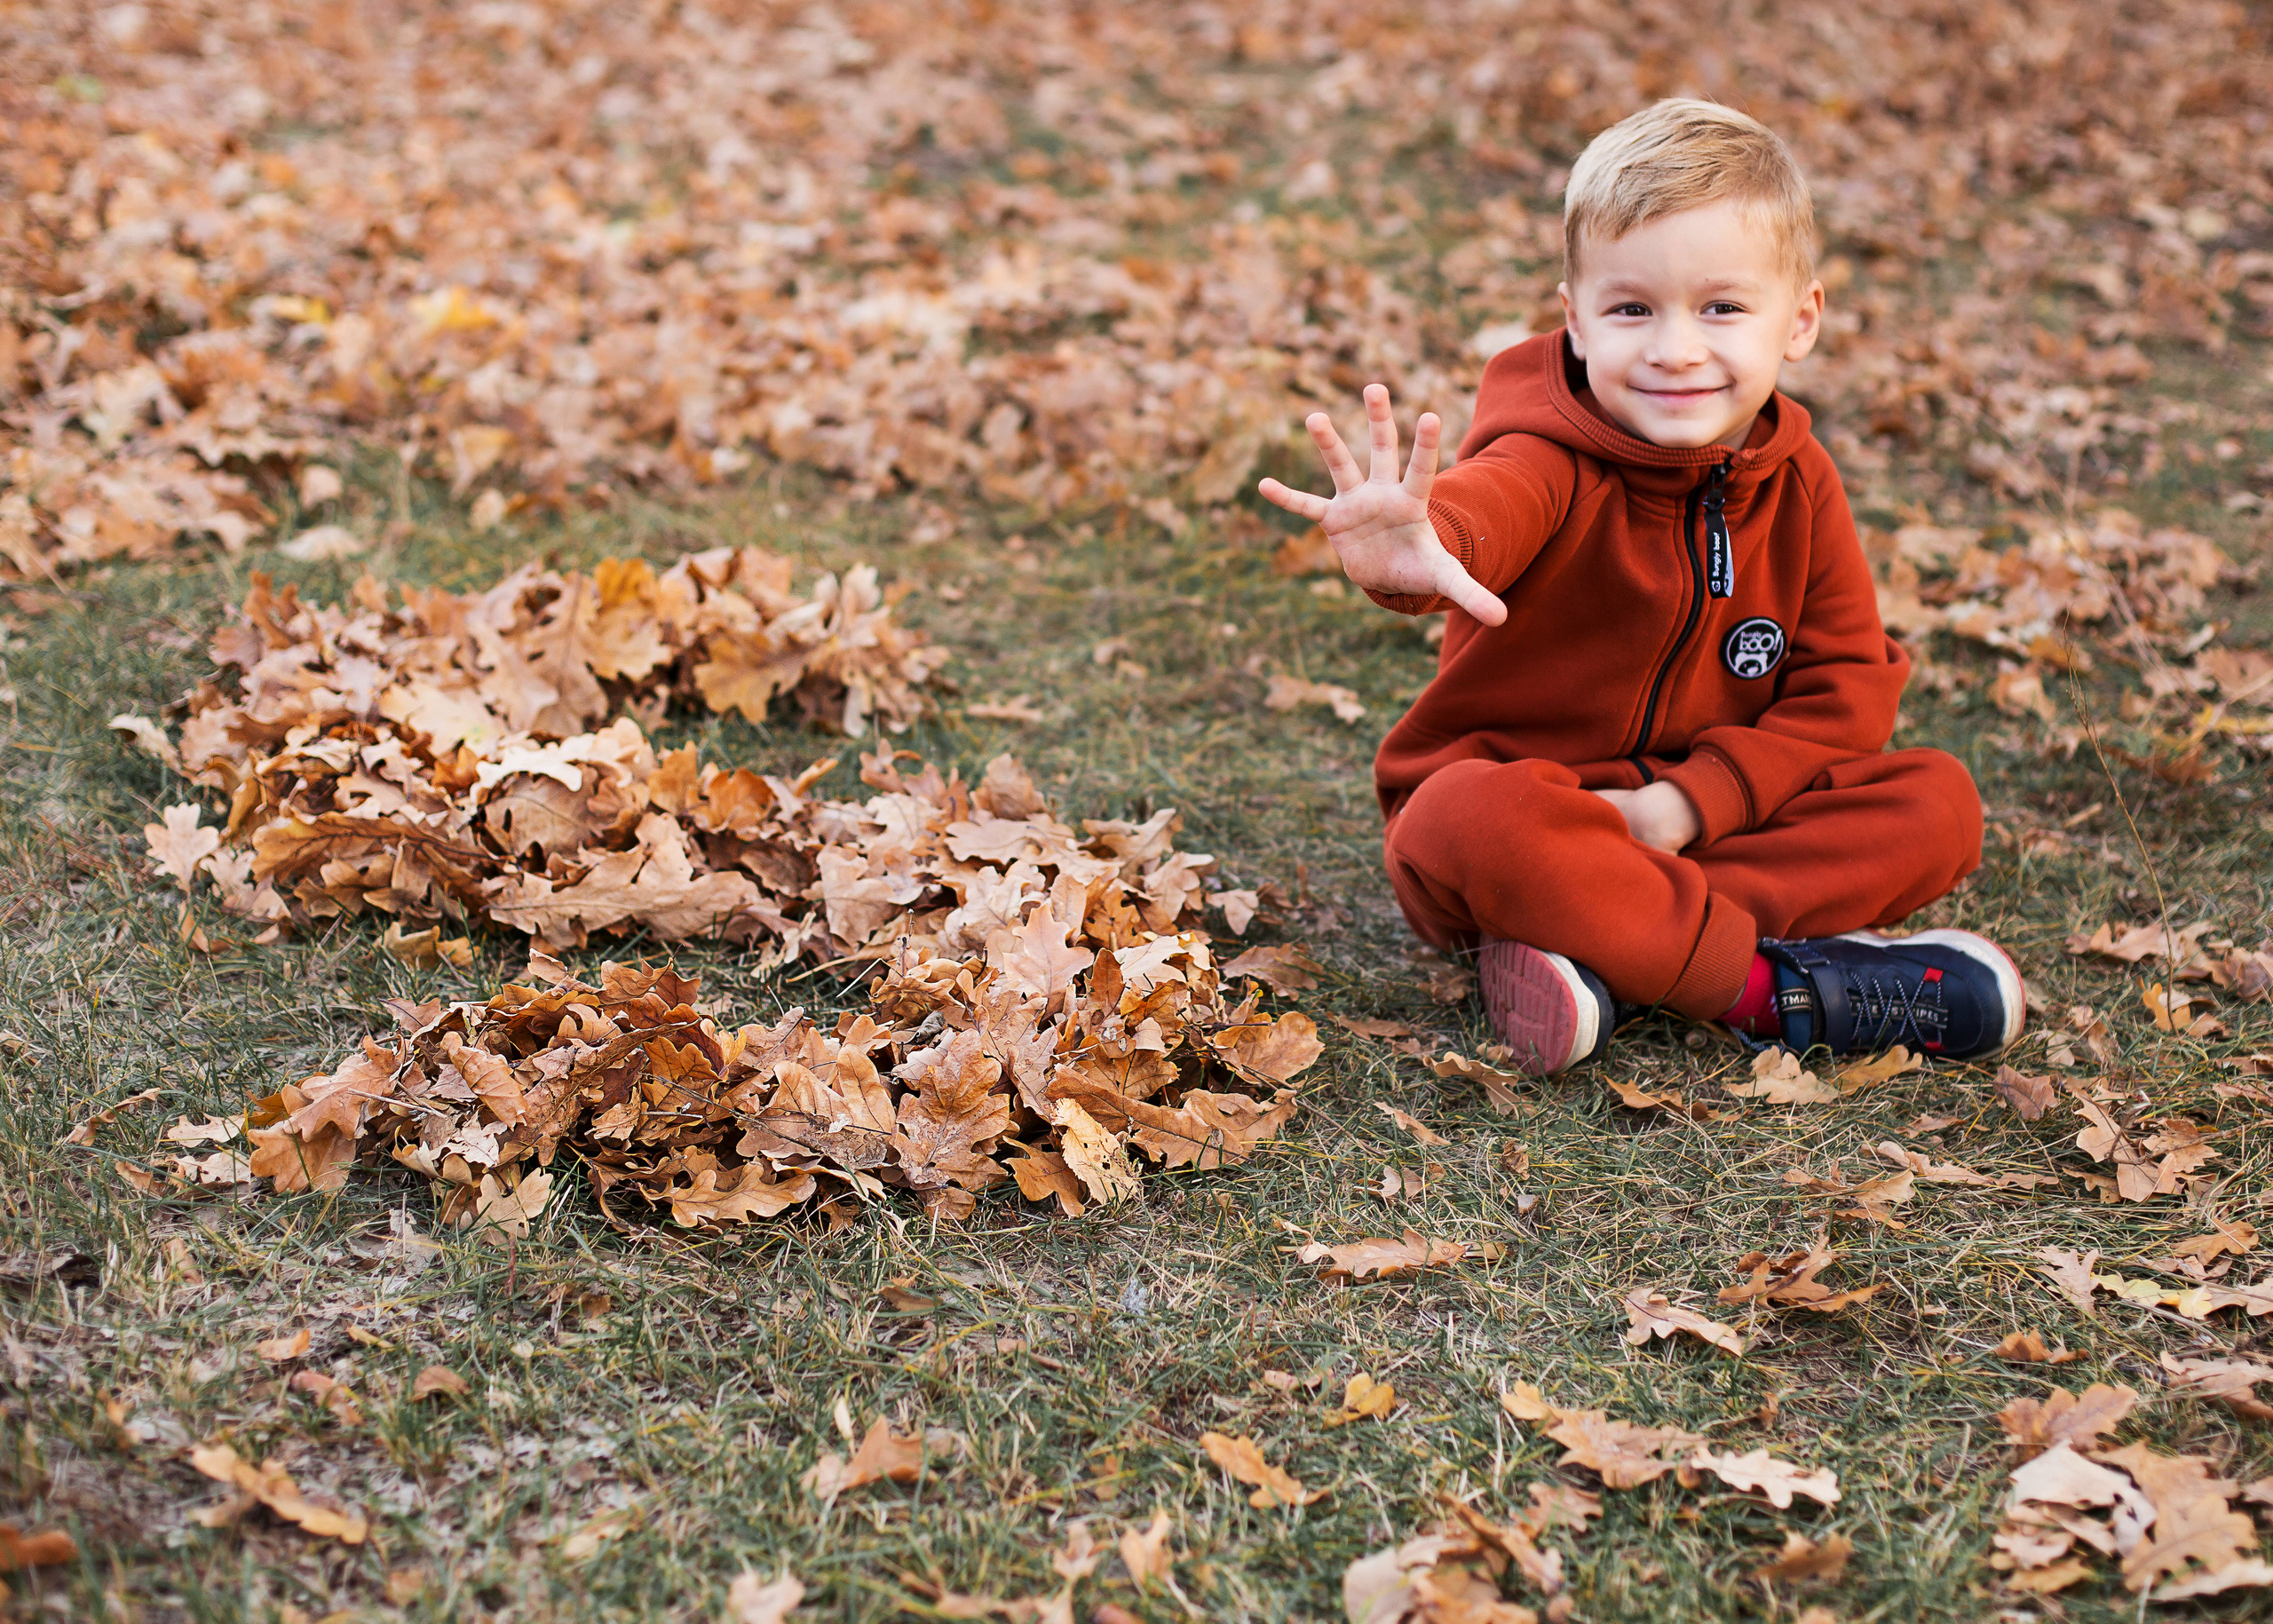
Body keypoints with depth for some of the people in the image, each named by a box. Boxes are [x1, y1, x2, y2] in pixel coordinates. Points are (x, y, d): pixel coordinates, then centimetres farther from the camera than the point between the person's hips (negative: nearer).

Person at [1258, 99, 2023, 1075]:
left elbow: (1848, 686, -2)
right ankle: (1782, 986, -31)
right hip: (1531, 800, -4)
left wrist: (1686, 804, -17)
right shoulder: (1555, 465, -17)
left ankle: (1606, 963, -27)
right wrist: (1412, 557, -69)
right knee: (1468, 819, -38)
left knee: (1937, 802, -16)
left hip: (1716, 810, 5)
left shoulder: (1795, 484, -2)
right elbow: (1486, 511, -42)